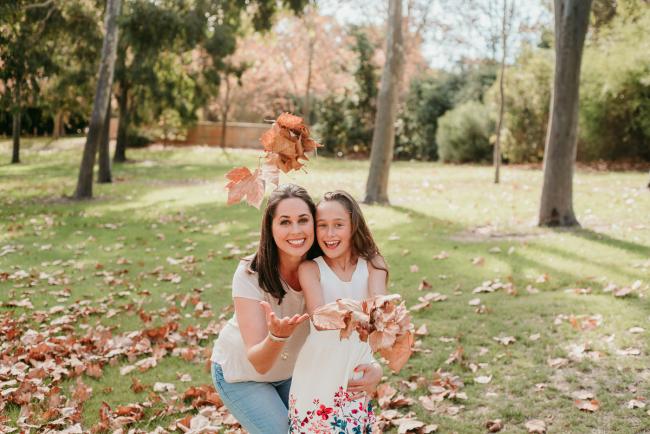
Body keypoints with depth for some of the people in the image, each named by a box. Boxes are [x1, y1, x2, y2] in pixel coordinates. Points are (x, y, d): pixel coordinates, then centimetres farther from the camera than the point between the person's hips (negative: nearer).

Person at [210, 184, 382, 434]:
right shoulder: (250, 275, -31)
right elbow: (259, 362, -33)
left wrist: (375, 369, -37)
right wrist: (277, 336, -55)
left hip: (292, 370, 4)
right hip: (242, 373, -4)